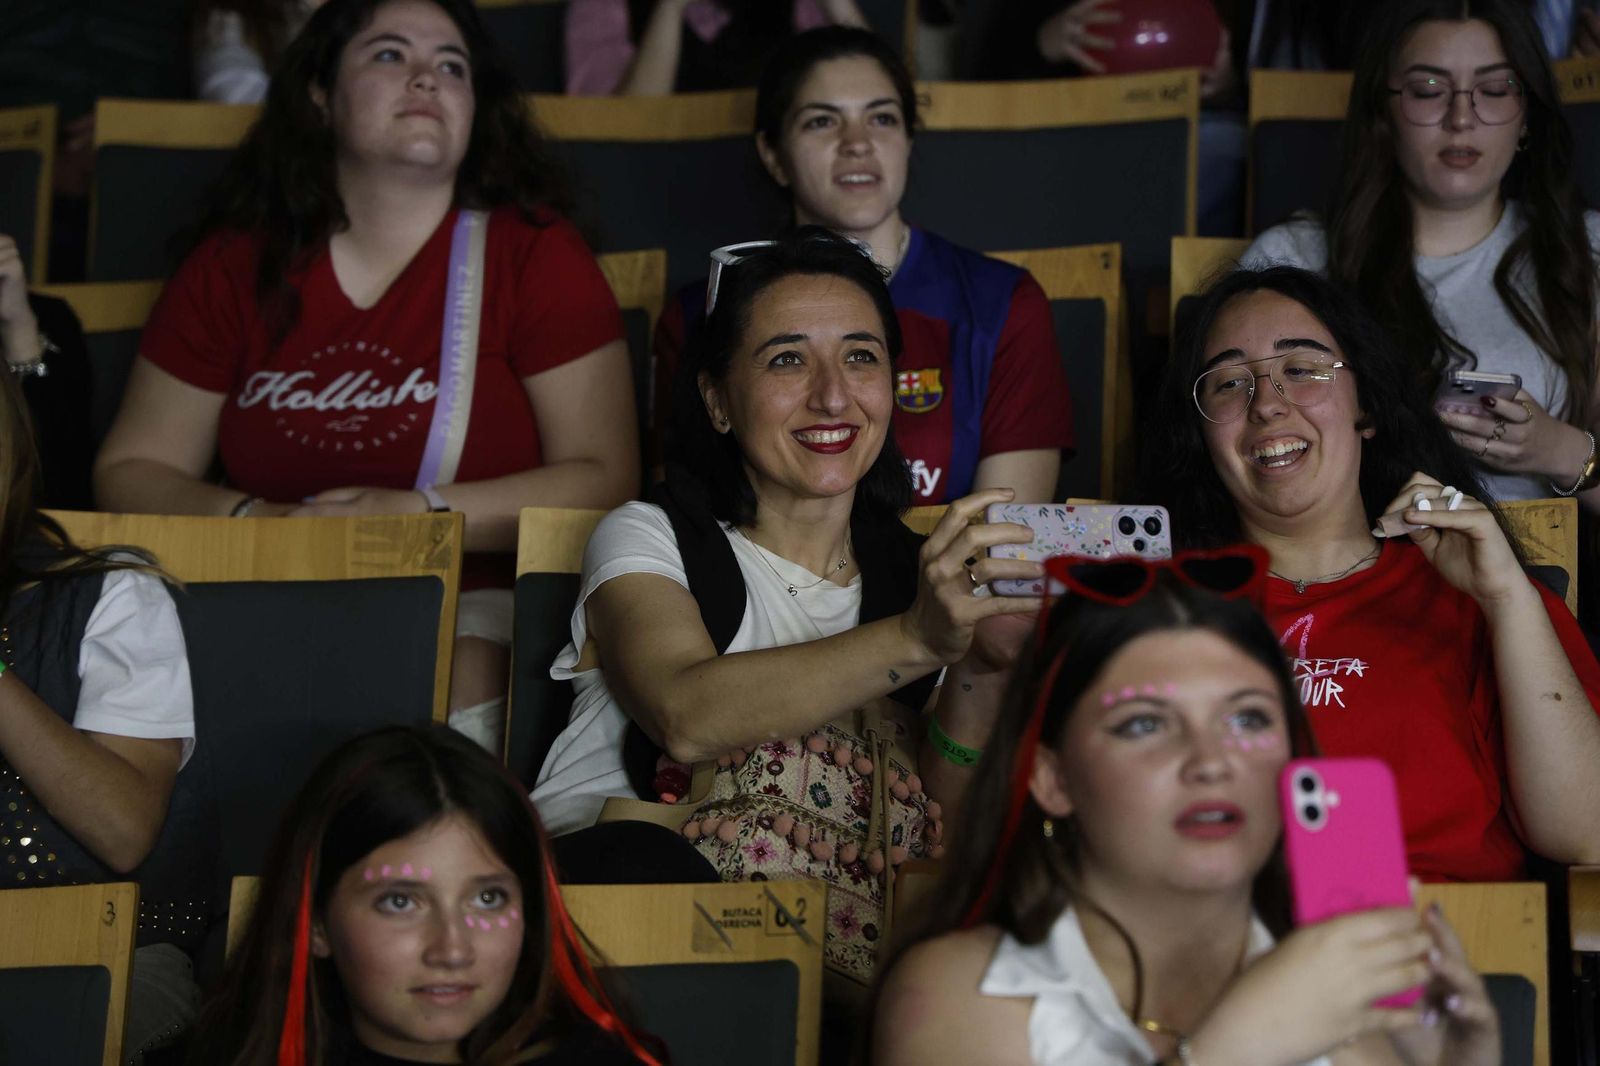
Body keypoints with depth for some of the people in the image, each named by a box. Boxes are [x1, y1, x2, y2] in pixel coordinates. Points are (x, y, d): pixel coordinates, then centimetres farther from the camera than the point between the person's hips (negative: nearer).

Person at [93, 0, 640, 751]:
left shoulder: (534, 256, 2)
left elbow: (604, 479, -5)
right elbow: (129, 471, 9)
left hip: (473, 612, -2)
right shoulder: (235, 266, 9)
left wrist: (420, 513, -17)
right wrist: (250, 519, -11)